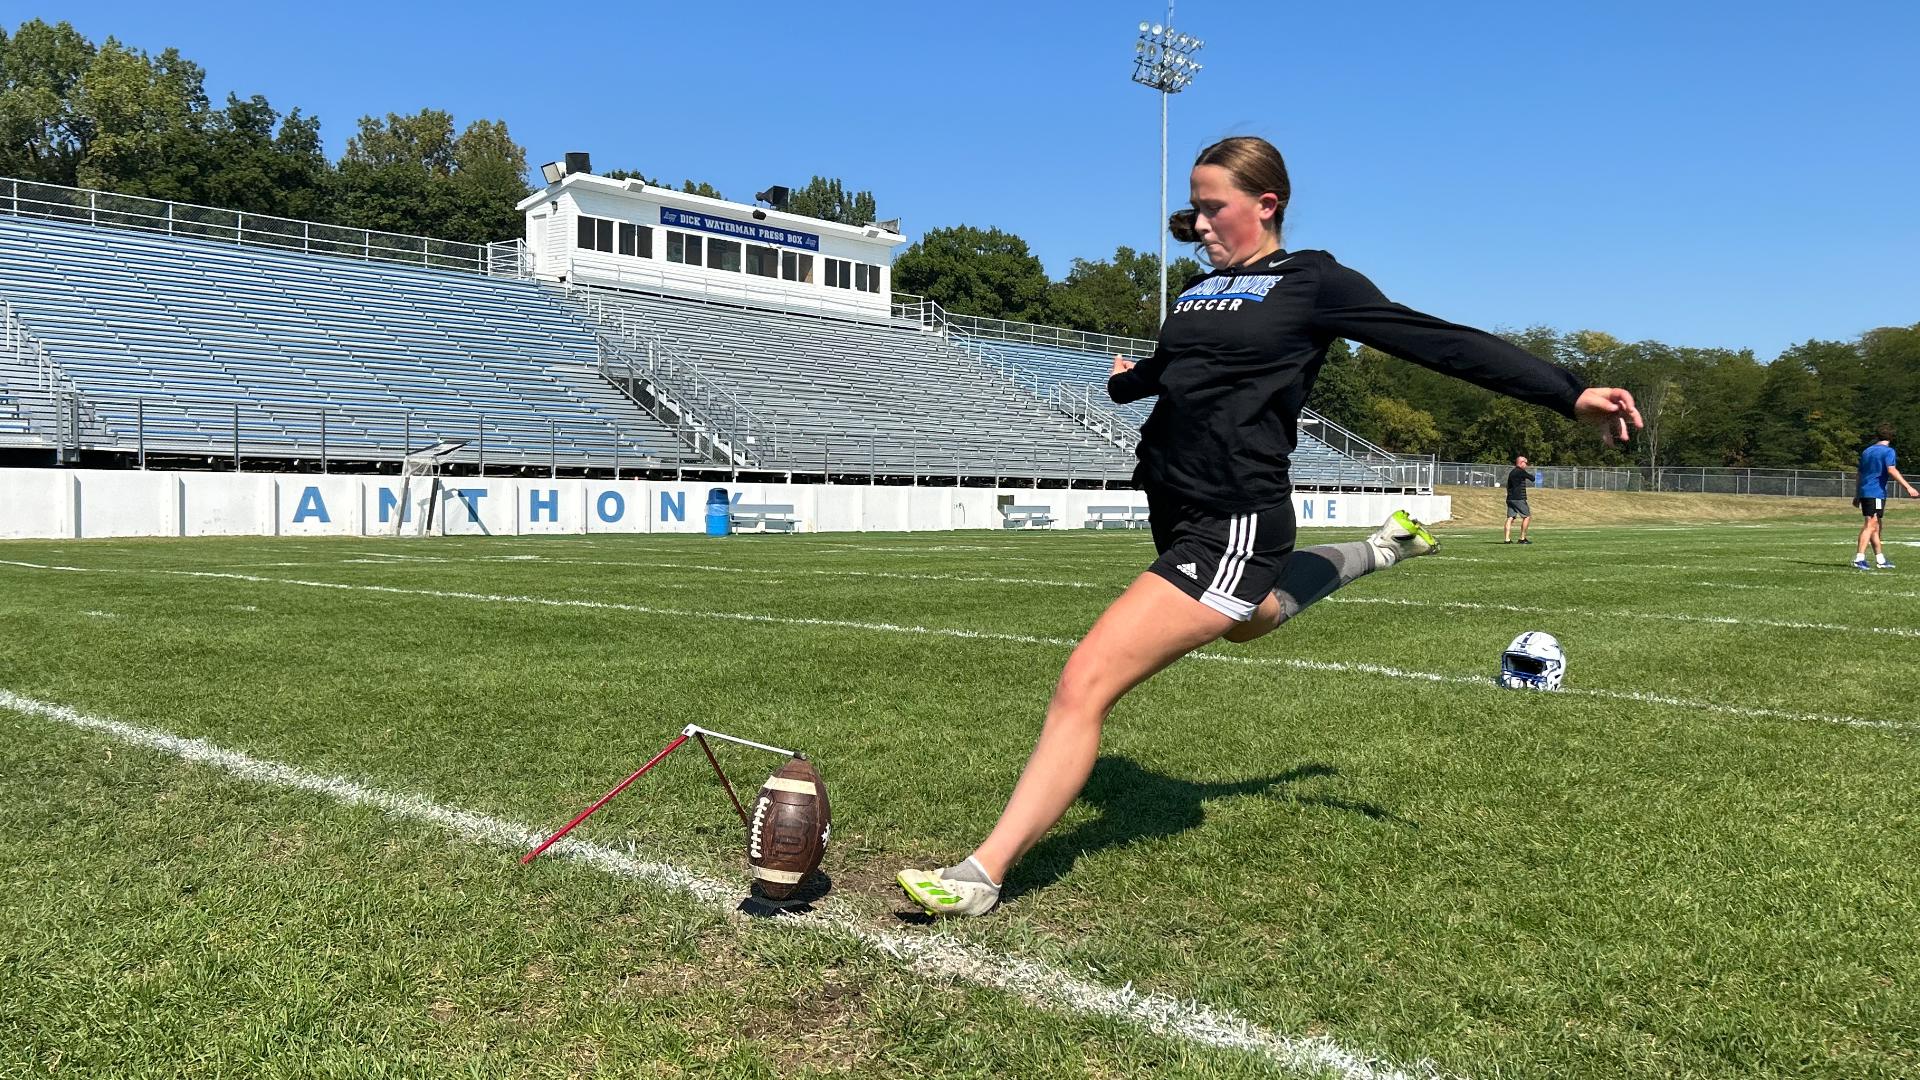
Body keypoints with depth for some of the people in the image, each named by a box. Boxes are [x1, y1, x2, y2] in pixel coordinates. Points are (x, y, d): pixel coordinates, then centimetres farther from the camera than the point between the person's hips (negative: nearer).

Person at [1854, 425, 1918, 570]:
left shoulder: (1866, 451, 18)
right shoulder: (1888, 451, -4)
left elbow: (1859, 475, 21)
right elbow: (1891, 470, -19)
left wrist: (1857, 496, 26)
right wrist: (1908, 487, -24)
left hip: (1864, 492, 8)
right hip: (1877, 492, -8)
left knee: (1875, 526, 14)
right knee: (1871, 525, -11)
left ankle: (1881, 560, 19)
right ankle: (1859, 559, -20)